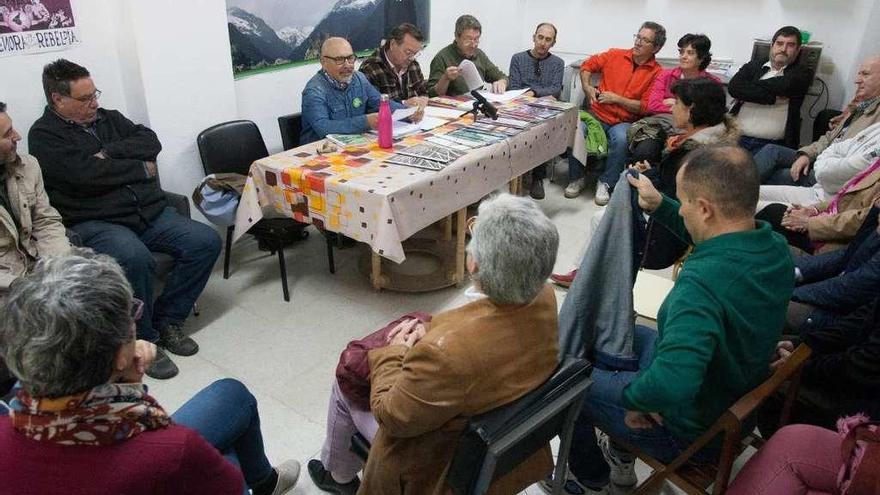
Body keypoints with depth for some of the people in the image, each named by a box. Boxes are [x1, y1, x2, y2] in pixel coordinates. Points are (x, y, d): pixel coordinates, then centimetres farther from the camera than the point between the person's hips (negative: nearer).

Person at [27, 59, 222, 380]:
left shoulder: (108, 118, 19)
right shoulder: (44, 135, 0)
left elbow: (150, 142, 5)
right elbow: (87, 175, -17)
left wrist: (109, 152, -10)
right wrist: (141, 168, -5)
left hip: (150, 211, 7)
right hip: (93, 222, -6)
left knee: (206, 242, -11)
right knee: (135, 258, -37)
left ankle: (166, 321, 1)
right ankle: (144, 341, -13)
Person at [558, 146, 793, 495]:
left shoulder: (702, 282, -40)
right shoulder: (775, 247, -12)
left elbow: (670, 384, -49)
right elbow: (714, 237, 11)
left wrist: (633, 397, -28)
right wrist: (659, 206, 5)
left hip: (692, 433, -8)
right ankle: (622, 455, 40)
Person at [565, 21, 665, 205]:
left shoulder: (656, 73, -2)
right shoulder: (616, 55, 7)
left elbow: (646, 107, -8)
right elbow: (588, 65, 19)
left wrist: (616, 99, -10)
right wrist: (587, 87, 4)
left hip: (623, 121, -2)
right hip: (596, 114, 2)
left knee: (622, 140, -35)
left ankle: (606, 183, -12)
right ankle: (576, 178, -5)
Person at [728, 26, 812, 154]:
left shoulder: (801, 73, 12)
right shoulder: (754, 66, 17)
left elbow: (784, 85, -11)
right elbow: (733, 87, -3)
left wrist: (748, 91, 0)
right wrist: (771, 97, -7)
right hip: (738, 139, 1)